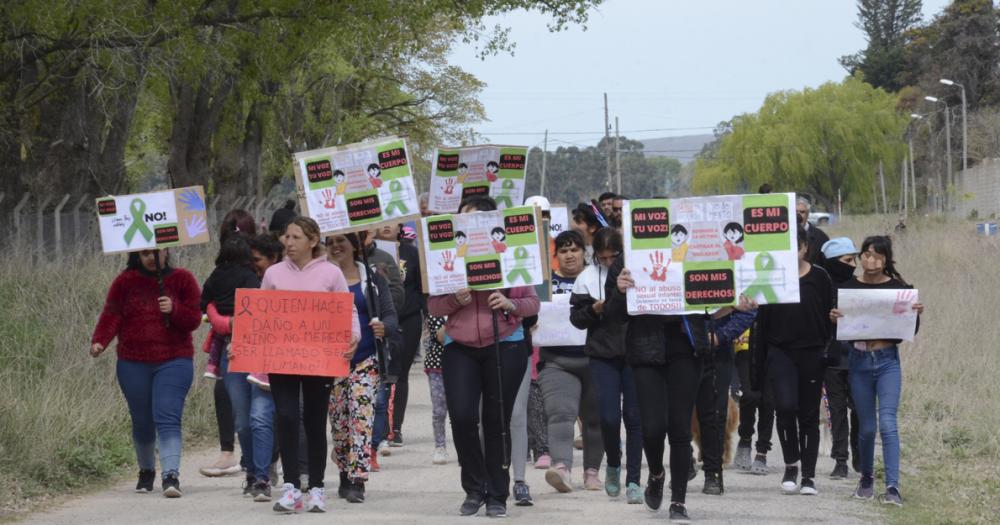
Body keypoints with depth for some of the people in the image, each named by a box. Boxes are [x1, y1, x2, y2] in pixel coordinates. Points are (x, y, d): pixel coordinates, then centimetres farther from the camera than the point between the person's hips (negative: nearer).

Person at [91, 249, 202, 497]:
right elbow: (111, 315, -1)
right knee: (142, 422, 11)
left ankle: (171, 475, -26)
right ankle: (146, 471, 32)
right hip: (133, 364, 2)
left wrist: (174, 309, -19)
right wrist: (99, 341, -18)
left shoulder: (182, 279, 3)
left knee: (168, 418, -18)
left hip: (173, 362, -2)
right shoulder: (125, 281, 6)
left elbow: (194, 319, 0)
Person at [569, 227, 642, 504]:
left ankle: (633, 481, 7)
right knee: (609, 417, -6)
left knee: (633, 416, 1)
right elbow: (576, 317, 5)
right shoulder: (587, 278, 3)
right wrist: (594, 310, -13)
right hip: (603, 356, 0)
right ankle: (613, 464, 23)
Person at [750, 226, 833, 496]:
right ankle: (791, 465, 0)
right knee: (786, 406, -19)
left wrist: (829, 354, -1)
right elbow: (760, 323, 5)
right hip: (780, 352, -1)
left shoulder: (820, 278, 3)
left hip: (812, 354, 1)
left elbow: (829, 318, 6)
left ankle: (809, 475, 13)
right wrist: (757, 366, 3)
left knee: (809, 414, 5)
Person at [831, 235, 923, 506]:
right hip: (859, 361, 2)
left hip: (888, 361, -2)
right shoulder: (848, 287, 2)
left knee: (888, 423, -15)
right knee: (866, 426, 9)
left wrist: (916, 314, -16)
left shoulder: (898, 288, 1)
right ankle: (866, 478, 31)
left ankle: (892, 487, -18)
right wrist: (833, 319, -18)